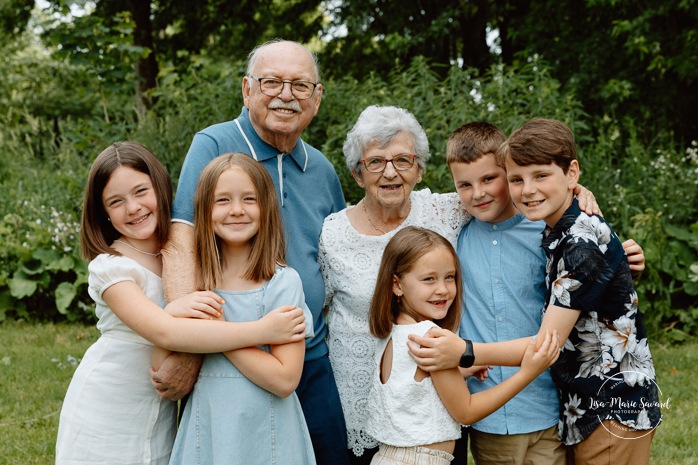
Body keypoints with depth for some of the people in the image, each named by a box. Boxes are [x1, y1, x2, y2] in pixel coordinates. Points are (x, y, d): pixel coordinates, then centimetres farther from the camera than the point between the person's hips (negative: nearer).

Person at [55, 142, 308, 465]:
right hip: (105, 413, -4)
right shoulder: (110, 266, -16)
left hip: (161, 411, 4)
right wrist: (263, 331, -32)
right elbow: (165, 333, -31)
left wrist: (175, 311, -24)